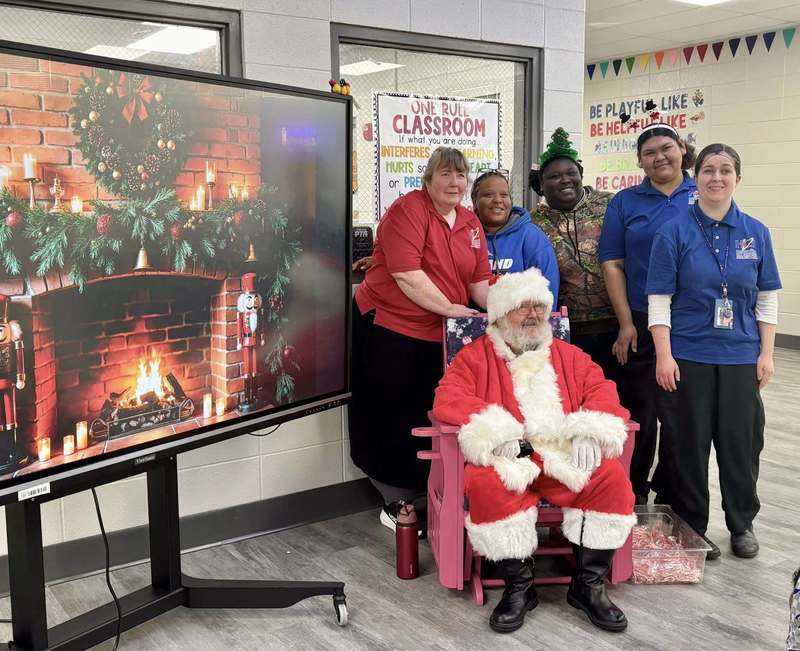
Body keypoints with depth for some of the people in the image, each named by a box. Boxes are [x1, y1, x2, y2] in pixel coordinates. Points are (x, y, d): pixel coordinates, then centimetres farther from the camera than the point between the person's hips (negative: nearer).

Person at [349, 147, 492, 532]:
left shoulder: (471, 223, 10)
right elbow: (406, 274, -22)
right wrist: (449, 307, -22)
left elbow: (479, 280, 10)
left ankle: (419, 496, 27)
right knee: (394, 417, 4)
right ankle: (396, 504, 18)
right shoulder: (408, 210, -13)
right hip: (389, 327, -6)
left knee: (430, 417, 12)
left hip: (440, 334, 7)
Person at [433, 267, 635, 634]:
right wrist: (496, 431, -17)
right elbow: (448, 399, -3)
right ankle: (519, 587, -16)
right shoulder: (475, 356, 13)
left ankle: (588, 585, -8)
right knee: (487, 486, -35)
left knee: (613, 478, -24)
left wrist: (589, 431, -10)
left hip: (567, 460, 3)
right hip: (507, 459, -3)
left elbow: (601, 391, 12)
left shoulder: (570, 356, 24)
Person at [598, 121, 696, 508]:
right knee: (639, 408, 4)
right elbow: (612, 265, 1)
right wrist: (626, 323, -5)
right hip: (641, 324, -1)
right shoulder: (625, 203, 5)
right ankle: (633, 495, 19)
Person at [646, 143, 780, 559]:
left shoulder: (755, 232, 6)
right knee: (687, 443, 5)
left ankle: (742, 525, 28)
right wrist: (664, 355, -12)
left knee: (742, 440, 9)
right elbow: (659, 299, -6)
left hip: (741, 357, 3)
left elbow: (767, 298, 8)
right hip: (688, 356, -2)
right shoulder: (673, 232, -3)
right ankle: (690, 528, 21)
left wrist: (766, 354, 2)